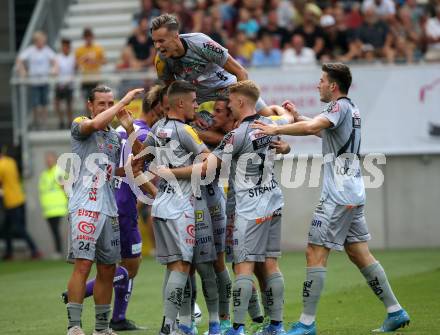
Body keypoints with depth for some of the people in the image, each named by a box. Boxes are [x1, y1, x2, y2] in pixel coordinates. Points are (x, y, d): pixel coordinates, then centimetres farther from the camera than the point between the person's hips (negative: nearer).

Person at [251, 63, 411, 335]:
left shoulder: (340, 106, -11)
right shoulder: (351, 108, 18)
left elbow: (311, 128, -27)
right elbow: (320, 129, 33)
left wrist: (277, 129, -18)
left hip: (338, 197, -10)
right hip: (354, 194, 10)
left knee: (315, 254, -8)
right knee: (360, 254, 12)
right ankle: (395, 312, 12)